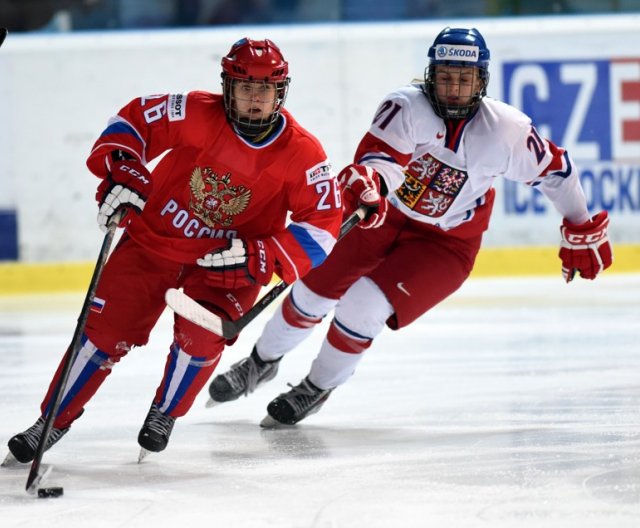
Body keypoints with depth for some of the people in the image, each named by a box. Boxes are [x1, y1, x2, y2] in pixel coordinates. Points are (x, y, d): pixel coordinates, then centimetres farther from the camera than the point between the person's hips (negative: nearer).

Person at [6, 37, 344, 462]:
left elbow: (321, 226, -16)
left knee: (200, 336, -23)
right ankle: (52, 424, 7)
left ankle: (164, 416, 5)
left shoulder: (302, 154, -17)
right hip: (154, 237, 1)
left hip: (228, 264, 0)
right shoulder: (196, 114, -17)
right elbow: (131, 122, -5)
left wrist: (256, 256, -26)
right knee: (105, 329, -5)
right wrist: (121, 177, -19)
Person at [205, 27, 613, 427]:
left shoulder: (506, 130, -18)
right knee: (314, 292, 2)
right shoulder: (407, 107, -20)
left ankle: (317, 389, 4)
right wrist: (368, 180, -58)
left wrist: (582, 230, 3)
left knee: (364, 305, -20)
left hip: (445, 244, -2)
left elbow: (556, 170, -5)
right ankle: (262, 362, 30)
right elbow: (379, 155, -34)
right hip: (382, 218, 2)